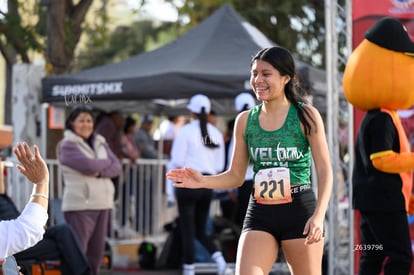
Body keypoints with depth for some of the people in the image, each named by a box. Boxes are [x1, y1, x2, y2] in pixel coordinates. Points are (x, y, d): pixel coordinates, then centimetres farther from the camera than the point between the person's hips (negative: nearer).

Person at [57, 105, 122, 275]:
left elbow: (116, 167, 6)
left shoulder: (100, 143, 16)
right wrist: (106, 162, 1)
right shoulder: (67, 145, -4)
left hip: (102, 203, 6)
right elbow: (88, 165, -16)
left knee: (97, 251, 7)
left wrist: (99, 172, -12)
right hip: (80, 205, -6)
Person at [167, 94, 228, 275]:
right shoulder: (216, 133, 6)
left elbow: (177, 161, -11)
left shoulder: (186, 131, -9)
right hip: (207, 184, 5)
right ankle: (219, 259, -6)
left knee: (187, 231, 2)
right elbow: (219, 166, 9)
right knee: (200, 231, 15)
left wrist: (171, 167, 10)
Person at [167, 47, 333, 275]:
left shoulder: (306, 115, -2)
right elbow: (236, 175, 13)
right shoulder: (245, 121, 8)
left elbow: (324, 170, -4)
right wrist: (203, 181, -6)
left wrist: (318, 216, -16)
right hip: (260, 214, 3)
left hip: (300, 212, -2)